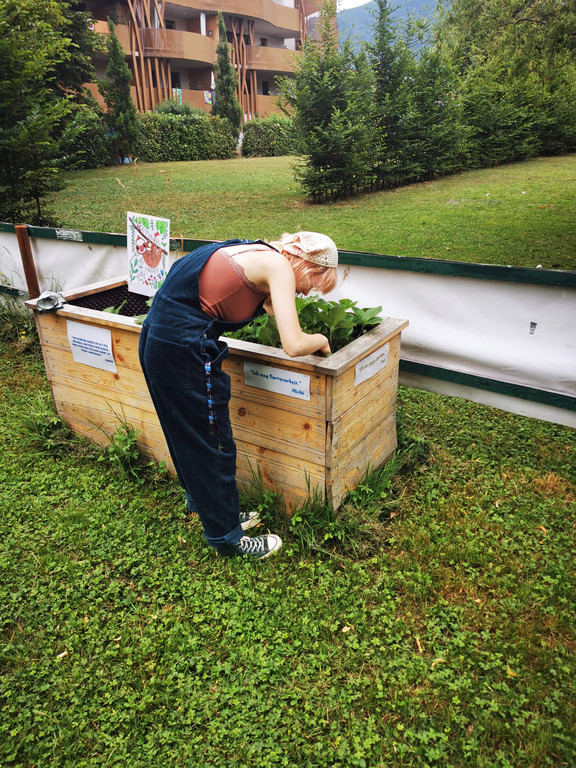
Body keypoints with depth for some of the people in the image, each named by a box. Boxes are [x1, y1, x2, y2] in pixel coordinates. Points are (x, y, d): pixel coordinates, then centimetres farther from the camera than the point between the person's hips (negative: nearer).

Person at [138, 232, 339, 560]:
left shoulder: (258, 253, 15)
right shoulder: (279, 265, -11)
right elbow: (294, 345, -18)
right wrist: (321, 340, 1)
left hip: (157, 336, 10)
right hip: (184, 347, -10)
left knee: (191, 438, 22)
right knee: (212, 443, 6)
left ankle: (220, 513, 42)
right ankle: (227, 536, 24)